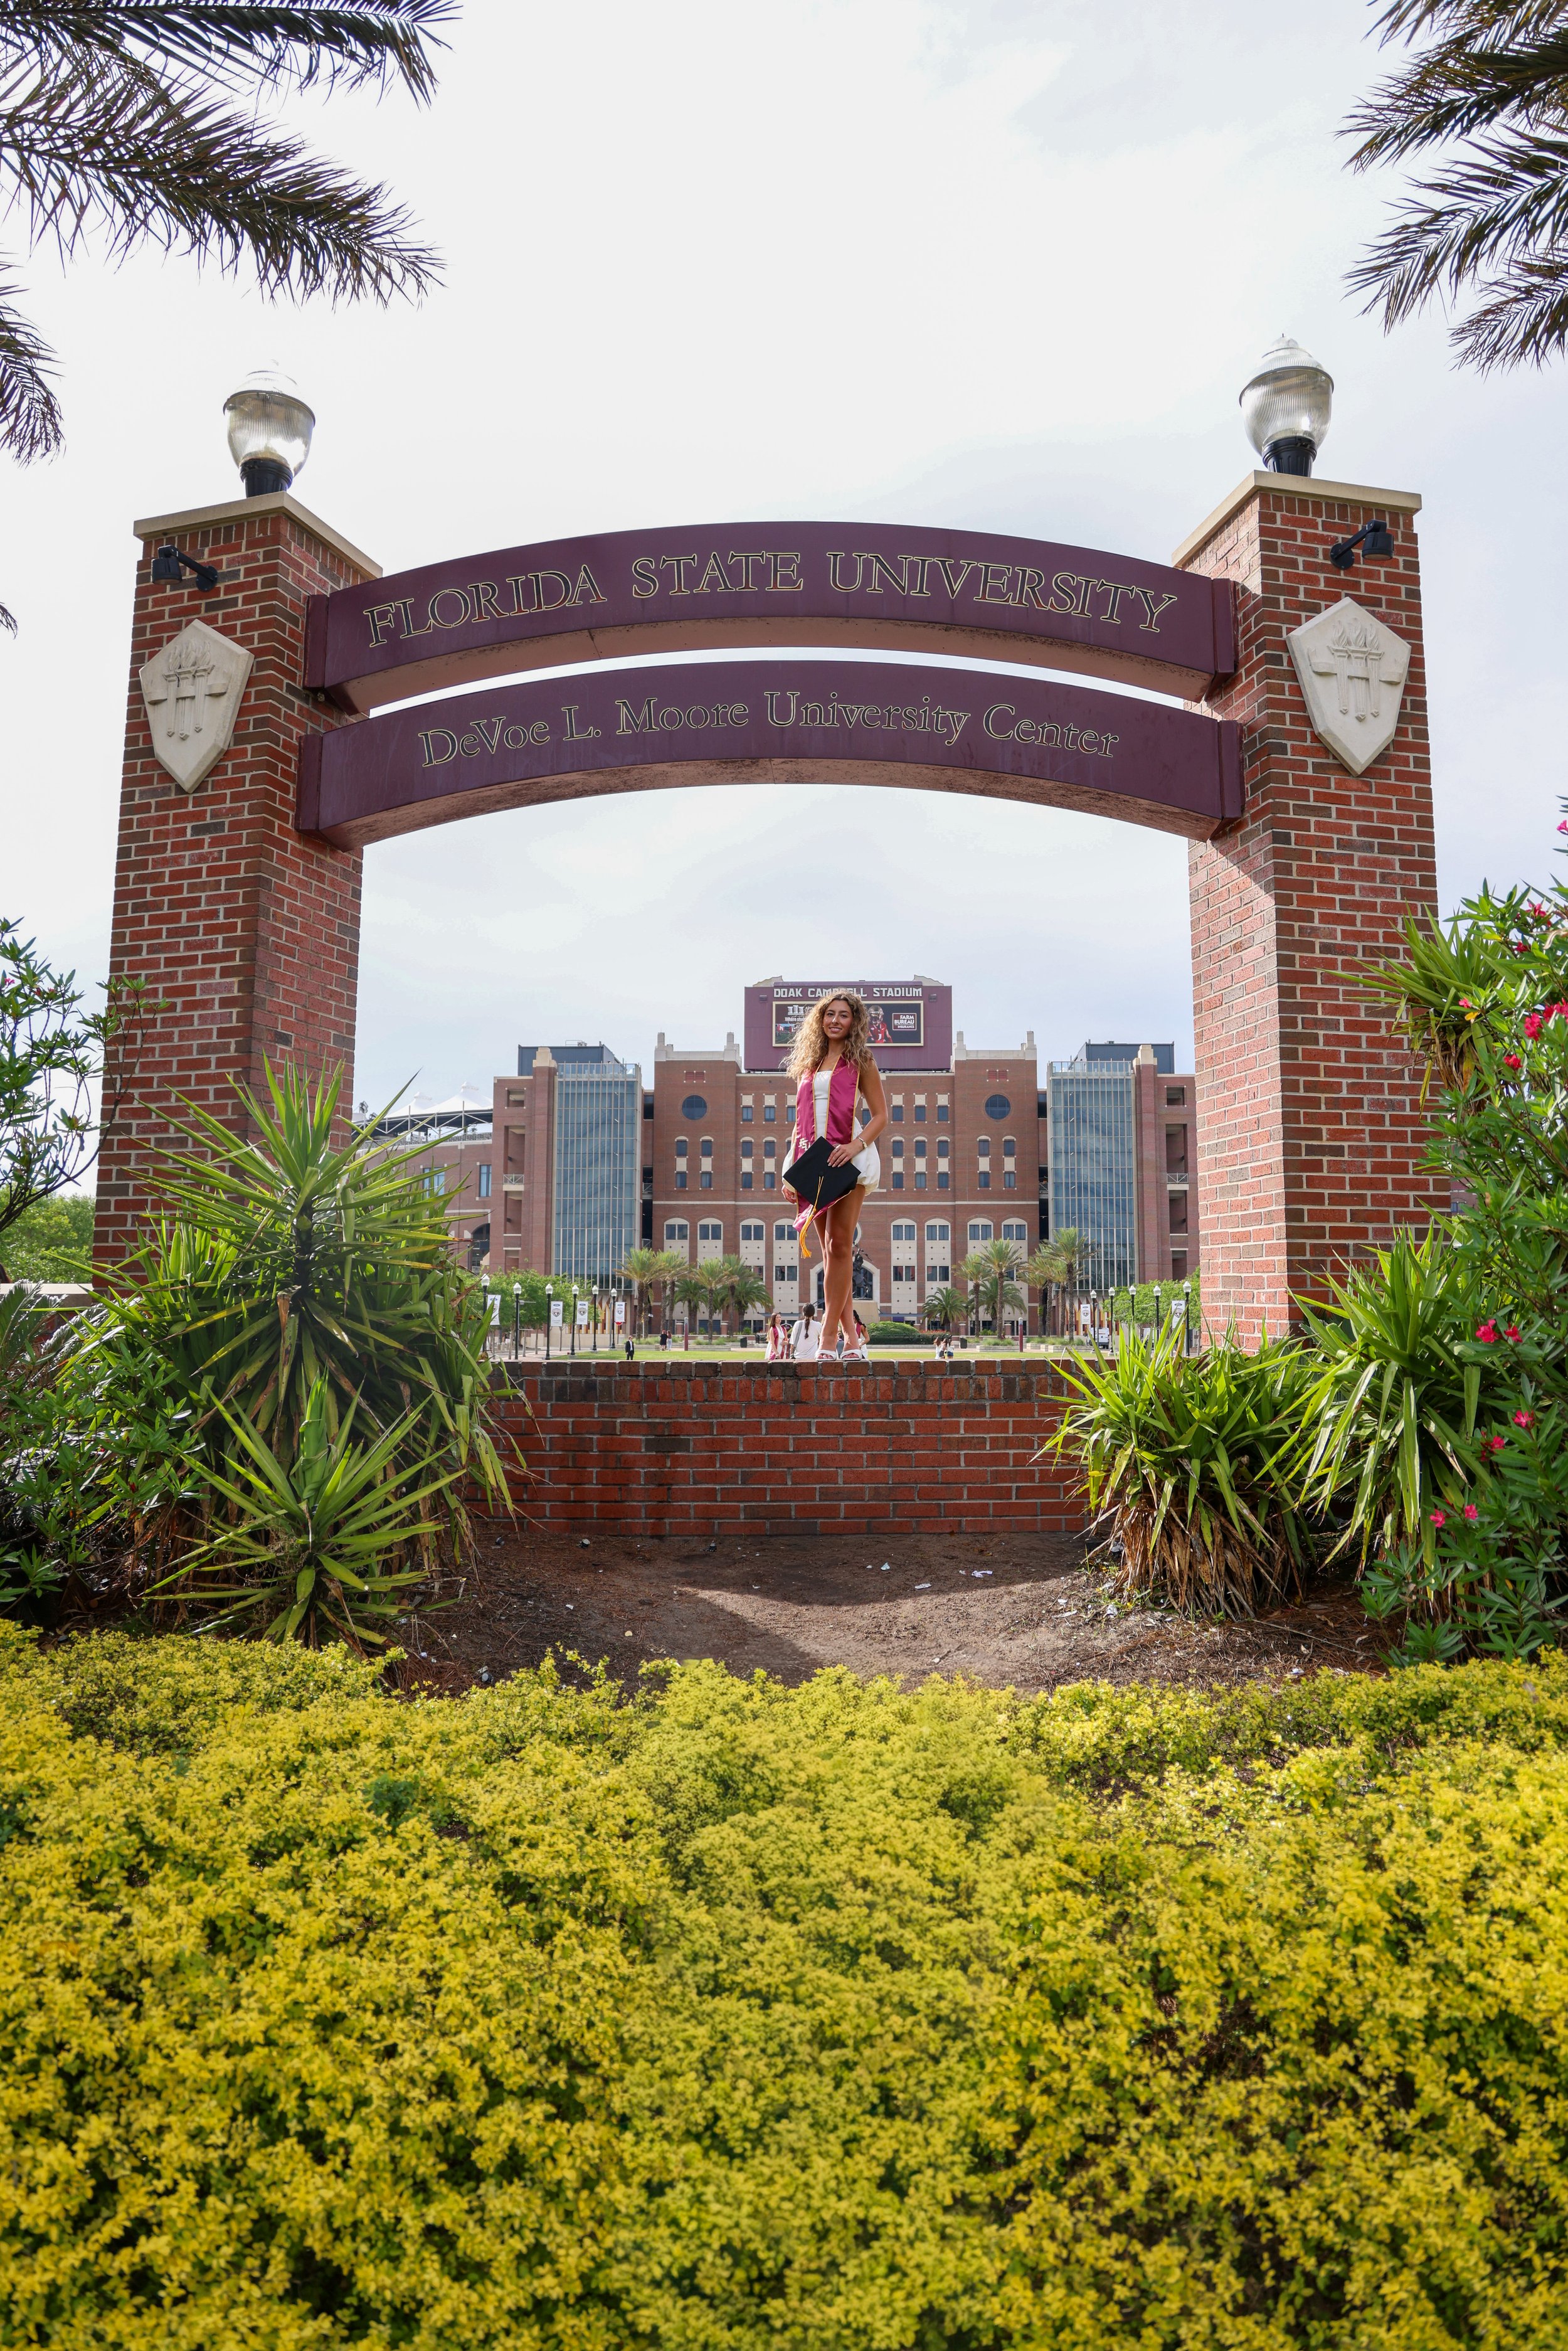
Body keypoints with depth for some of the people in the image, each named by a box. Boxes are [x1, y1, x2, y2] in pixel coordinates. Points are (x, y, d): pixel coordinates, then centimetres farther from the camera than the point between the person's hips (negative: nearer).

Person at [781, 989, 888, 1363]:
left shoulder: (860, 1061, 5)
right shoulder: (809, 1063, 18)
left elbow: (880, 1115, 2)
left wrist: (857, 1146, -16)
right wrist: (792, 1171, 11)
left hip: (849, 1158, -5)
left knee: (839, 1245, -10)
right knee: (829, 1249, 4)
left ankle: (828, 1337, -9)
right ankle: (849, 1336, 10)